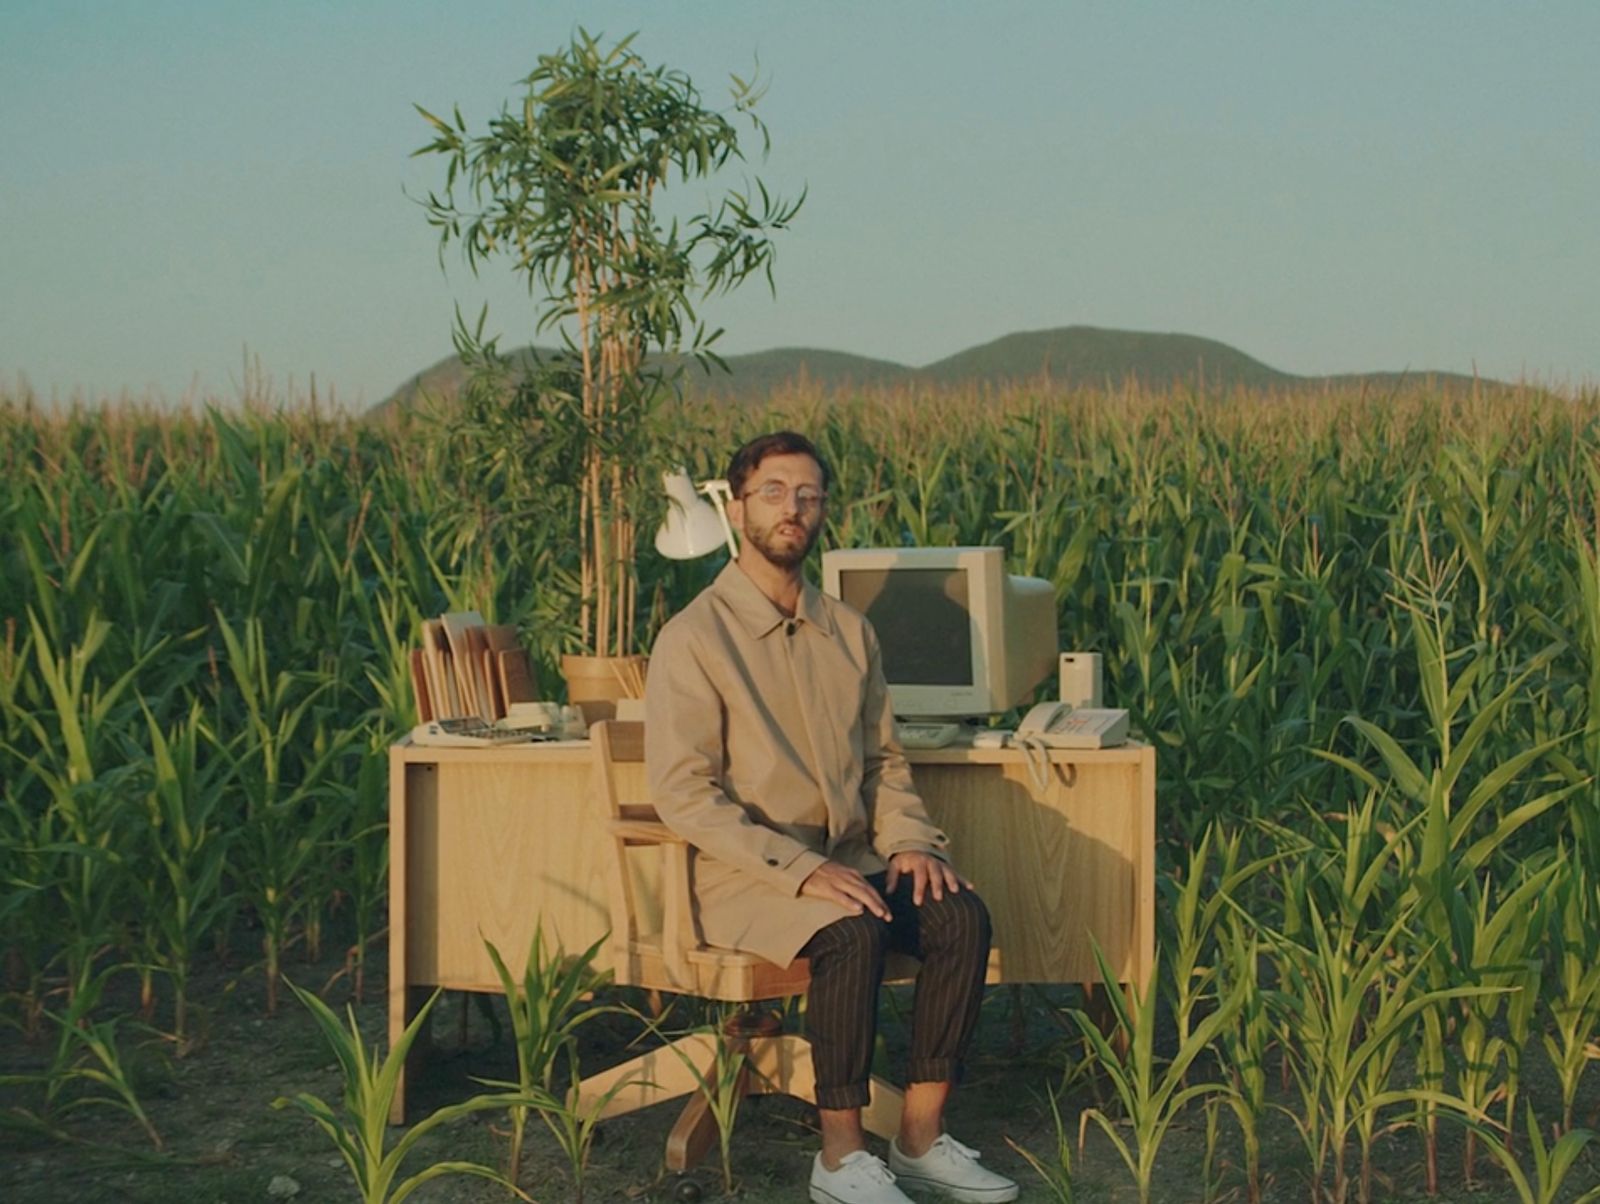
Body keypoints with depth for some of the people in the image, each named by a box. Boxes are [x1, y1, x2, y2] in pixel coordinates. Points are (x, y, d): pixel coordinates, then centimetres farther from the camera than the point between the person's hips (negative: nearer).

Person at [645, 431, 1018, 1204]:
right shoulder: (695, 638, -8)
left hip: (852, 860, 6)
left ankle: (921, 1138, -12)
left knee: (962, 916, -20)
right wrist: (799, 869, -23)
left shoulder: (848, 632, 11)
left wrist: (909, 840, -4)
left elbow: (884, 759, 17)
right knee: (852, 933, -33)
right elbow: (684, 794, -14)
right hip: (747, 875, -6)